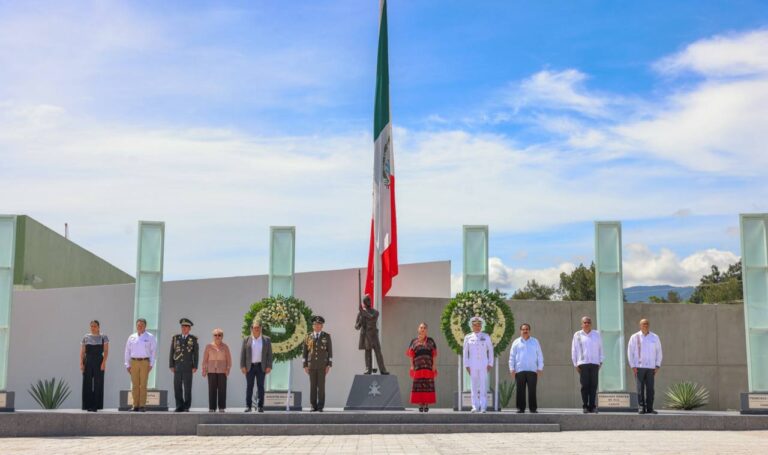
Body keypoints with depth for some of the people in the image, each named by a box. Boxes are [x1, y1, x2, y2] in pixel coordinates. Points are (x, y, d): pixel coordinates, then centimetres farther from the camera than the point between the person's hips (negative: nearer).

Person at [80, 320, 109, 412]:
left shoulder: (103, 337, 5)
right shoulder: (86, 337, 11)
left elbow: (106, 351, -2)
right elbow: (82, 352, 8)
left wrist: (104, 362, -14)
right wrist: (81, 363, -3)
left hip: (98, 361, -2)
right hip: (88, 361, 2)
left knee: (98, 383, -2)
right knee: (87, 384, 1)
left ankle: (96, 406, 2)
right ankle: (88, 405, 6)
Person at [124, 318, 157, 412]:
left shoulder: (150, 337, 4)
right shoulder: (132, 337, 11)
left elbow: (154, 351, 2)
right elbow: (127, 352, 13)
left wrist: (151, 364, -6)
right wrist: (127, 365, 7)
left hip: (145, 362, -3)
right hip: (134, 362, 3)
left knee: (143, 385, -5)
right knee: (135, 385, 2)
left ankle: (142, 406, -4)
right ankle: (135, 406, 5)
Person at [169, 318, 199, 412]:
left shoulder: (193, 339, 0)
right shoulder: (175, 338, 6)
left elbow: (196, 354, -2)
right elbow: (172, 353, 5)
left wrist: (195, 367, -10)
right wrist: (171, 366, -3)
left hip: (188, 367, -2)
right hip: (177, 367, 2)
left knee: (187, 388, -4)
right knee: (177, 387, -1)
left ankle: (187, 407, 2)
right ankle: (179, 407, 6)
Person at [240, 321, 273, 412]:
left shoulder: (266, 340, 4)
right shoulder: (246, 340, 4)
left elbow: (269, 354, 2)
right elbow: (242, 354, 3)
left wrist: (269, 366, -6)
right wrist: (242, 366, -6)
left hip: (261, 366, 0)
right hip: (250, 366, 0)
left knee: (260, 386, -2)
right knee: (249, 386, -1)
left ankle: (260, 406, 1)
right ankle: (248, 406, 2)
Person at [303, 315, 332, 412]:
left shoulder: (326, 336, 0)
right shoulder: (308, 337, 5)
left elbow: (330, 351, -1)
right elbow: (304, 352, 6)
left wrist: (329, 365, -8)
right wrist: (305, 366, -2)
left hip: (322, 365, -2)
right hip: (312, 365, 2)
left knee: (321, 385, -5)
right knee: (313, 386, 1)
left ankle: (320, 406, 0)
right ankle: (314, 406, 7)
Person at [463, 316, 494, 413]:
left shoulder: (486, 337, 8)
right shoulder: (468, 338, 8)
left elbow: (490, 351, 10)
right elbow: (465, 352, 9)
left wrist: (490, 364, 3)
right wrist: (466, 365, 3)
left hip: (484, 365, 0)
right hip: (472, 365, 0)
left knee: (484, 386, -5)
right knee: (474, 385, -1)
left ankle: (483, 407, -5)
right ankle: (475, 407, 4)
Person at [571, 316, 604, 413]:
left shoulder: (597, 335, 12)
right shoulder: (577, 335, 9)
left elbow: (601, 349, 14)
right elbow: (574, 351, 9)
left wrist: (601, 362, 7)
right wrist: (576, 364, 4)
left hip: (594, 363, 1)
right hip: (583, 363, -1)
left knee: (593, 385, -2)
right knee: (585, 385, -4)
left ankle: (592, 406, 3)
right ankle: (585, 406, 0)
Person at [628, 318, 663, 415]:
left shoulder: (655, 337, 8)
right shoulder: (635, 337, 2)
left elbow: (658, 352, 12)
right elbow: (630, 352, 2)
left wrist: (657, 366, 3)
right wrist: (633, 366, -5)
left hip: (651, 367, 2)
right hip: (639, 367, -2)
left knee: (650, 388, 0)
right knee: (640, 388, -3)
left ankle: (649, 408, 4)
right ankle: (641, 408, 0)